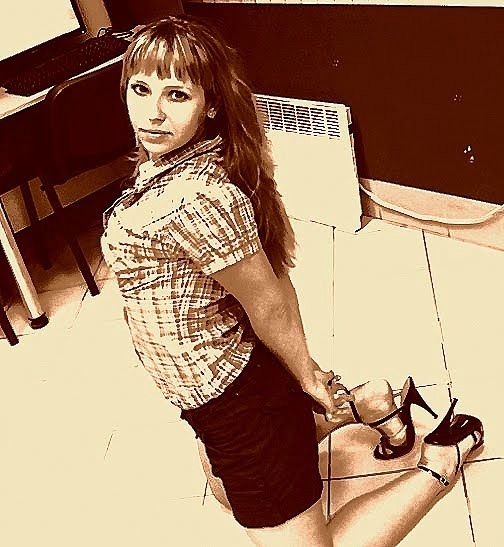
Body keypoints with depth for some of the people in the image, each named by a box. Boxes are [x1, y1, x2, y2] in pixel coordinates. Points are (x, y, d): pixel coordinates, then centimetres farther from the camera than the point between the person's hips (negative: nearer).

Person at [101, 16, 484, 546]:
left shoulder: (193, 197, -33)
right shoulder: (164, 160, -3)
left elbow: (269, 303, -21)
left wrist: (307, 377, -4)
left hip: (237, 399, -10)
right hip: (226, 385, 10)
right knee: (228, 492, 37)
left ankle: (440, 460, 20)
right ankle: (368, 402, 35)